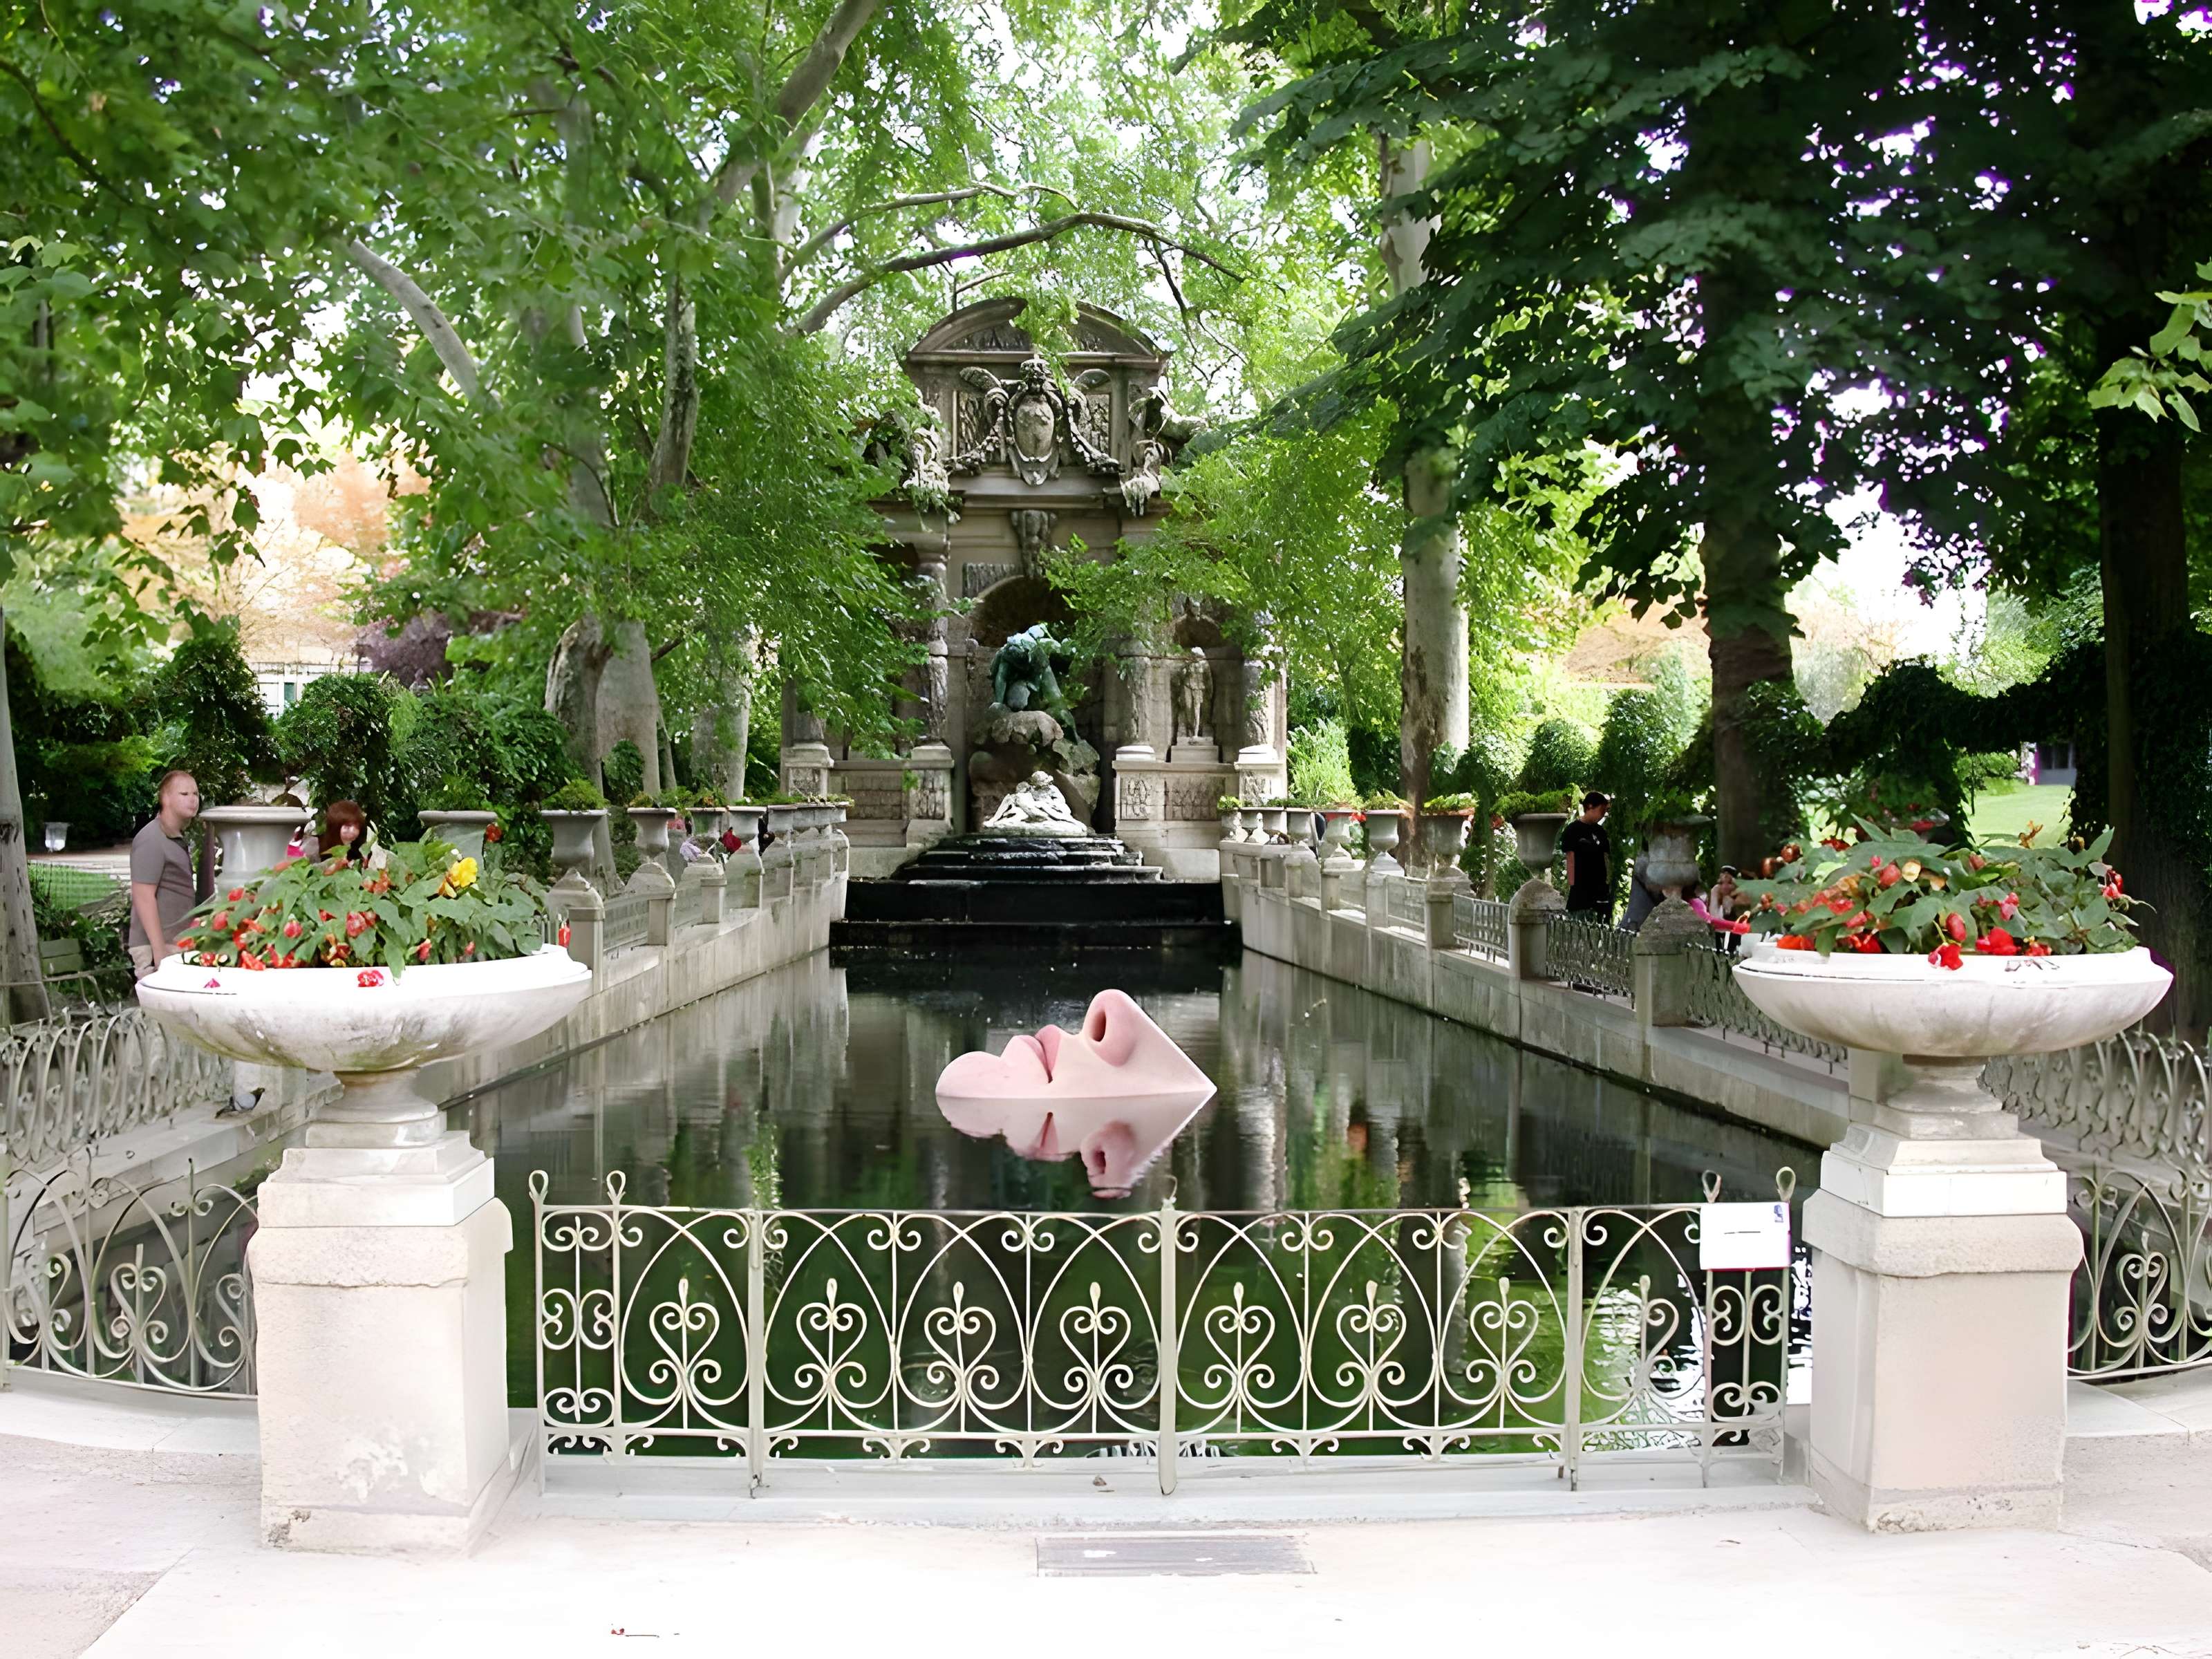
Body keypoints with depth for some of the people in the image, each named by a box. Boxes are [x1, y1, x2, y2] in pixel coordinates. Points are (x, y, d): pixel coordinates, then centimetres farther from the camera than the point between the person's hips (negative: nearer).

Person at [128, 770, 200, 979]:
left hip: (177, 944, 9)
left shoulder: (177, 838, 17)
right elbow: (144, 898, -18)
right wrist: (160, 951, -22)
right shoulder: (151, 840, -13)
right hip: (155, 946, -9)